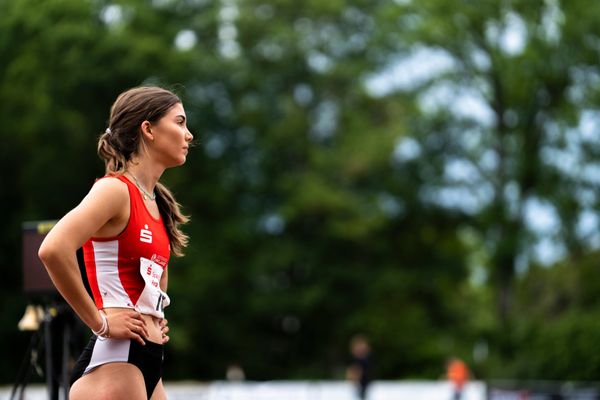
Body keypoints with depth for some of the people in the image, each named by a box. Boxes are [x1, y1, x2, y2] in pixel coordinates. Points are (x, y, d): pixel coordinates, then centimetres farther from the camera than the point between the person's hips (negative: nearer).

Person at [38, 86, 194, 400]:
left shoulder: (158, 203, 17)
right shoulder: (115, 189, -10)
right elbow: (53, 249, -26)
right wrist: (99, 322, -18)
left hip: (148, 364, 10)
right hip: (112, 362, -10)